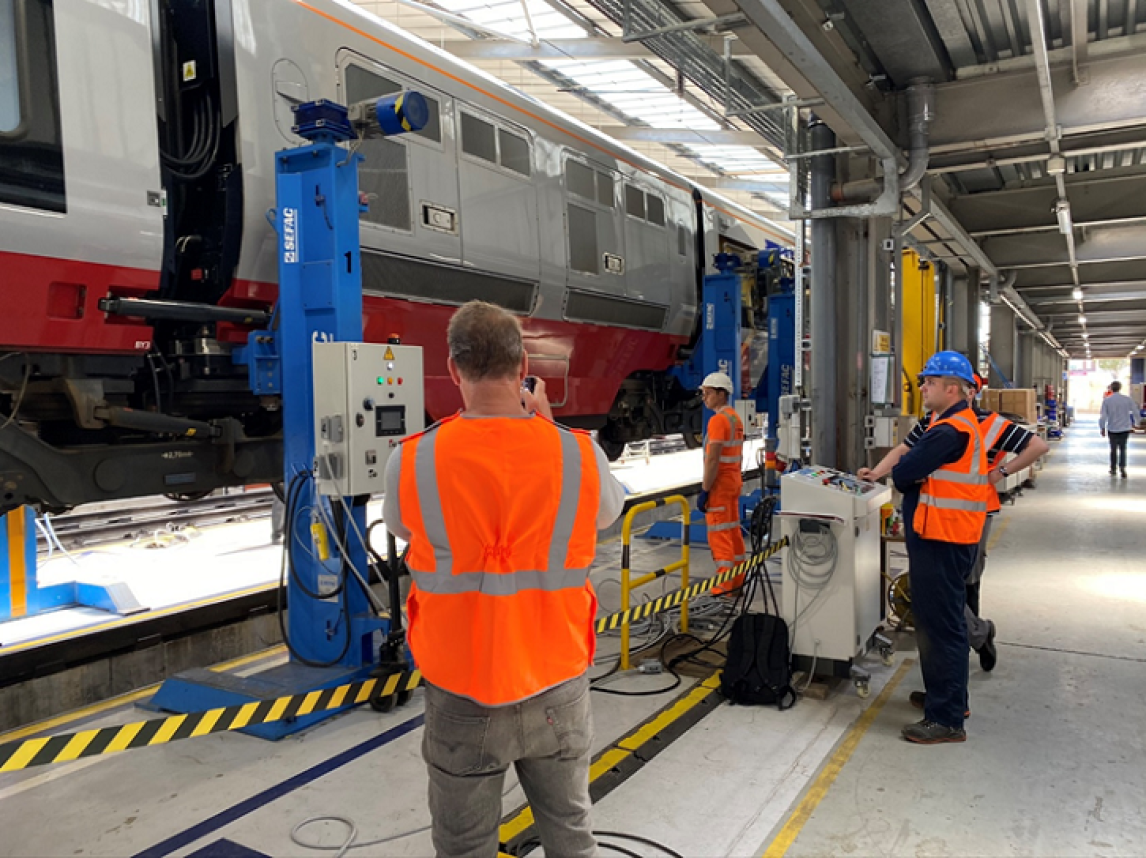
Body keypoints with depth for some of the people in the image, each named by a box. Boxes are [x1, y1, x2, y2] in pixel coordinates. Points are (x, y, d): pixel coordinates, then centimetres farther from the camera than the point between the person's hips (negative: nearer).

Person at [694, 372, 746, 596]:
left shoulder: (718, 420, -17)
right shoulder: (736, 418, 13)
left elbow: (713, 459, -22)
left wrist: (704, 490, -20)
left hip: (719, 483, -10)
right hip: (734, 479, 10)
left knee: (719, 533, -5)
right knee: (733, 530, 14)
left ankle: (724, 586, -3)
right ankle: (737, 581, 22)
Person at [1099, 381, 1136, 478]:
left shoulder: (1106, 400, -8)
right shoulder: (1128, 399, -4)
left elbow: (1103, 416, -9)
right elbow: (1135, 413, 0)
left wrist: (1102, 428, 2)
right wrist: (1133, 423, 16)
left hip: (1112, 429, -1)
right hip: (1125, 428, 1)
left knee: (1113, 449, 13)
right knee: (1122, 448, 10)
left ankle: (1113, 469, 20)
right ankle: (1122, 467, -9)